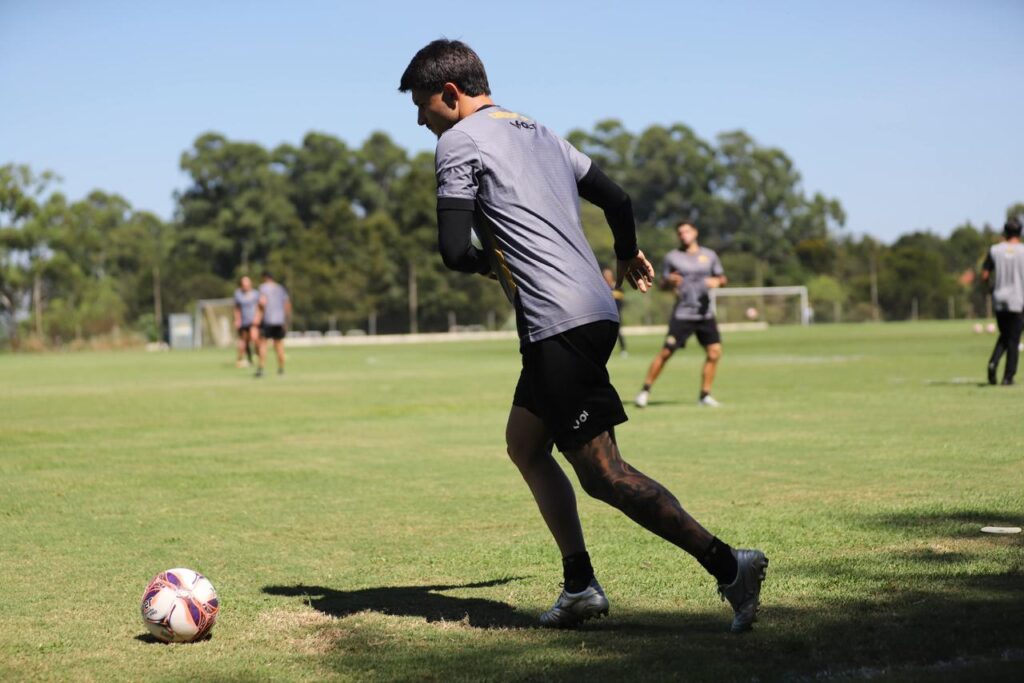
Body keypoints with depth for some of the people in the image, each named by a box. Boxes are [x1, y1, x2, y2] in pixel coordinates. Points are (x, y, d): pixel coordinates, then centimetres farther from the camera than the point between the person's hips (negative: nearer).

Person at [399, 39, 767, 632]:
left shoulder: (459, 142, -4)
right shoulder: (537, 132, 21)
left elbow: (454, 250, -12)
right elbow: (616, 197, 27)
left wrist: (486, 263, 11)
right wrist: (629, 256, 45)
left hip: (558, 325, -9)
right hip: (595, 311, 10)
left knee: (602, 473, -8)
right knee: (524, 444, 19)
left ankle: (727, 564, -14)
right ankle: (581, 587, 15)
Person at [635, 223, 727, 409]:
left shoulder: (709, 255, 9)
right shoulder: (672, 257, 3)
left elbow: (722, 279, 15)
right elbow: (662, 284, 7)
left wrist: (717, 281, -8)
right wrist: (670, 281, -16)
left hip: (705, 314, 3)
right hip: (682, 314, -3)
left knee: (714, 352, -5)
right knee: (666, 352, -10)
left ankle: (705, 395, 7)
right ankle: (645, 390, 1)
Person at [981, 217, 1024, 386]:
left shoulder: (994, 250, 0)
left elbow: (984, 275, 0)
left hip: (999, 300, 3)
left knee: (1004, 335, 18)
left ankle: (994, 362, -7)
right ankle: (1008, 376, 3)